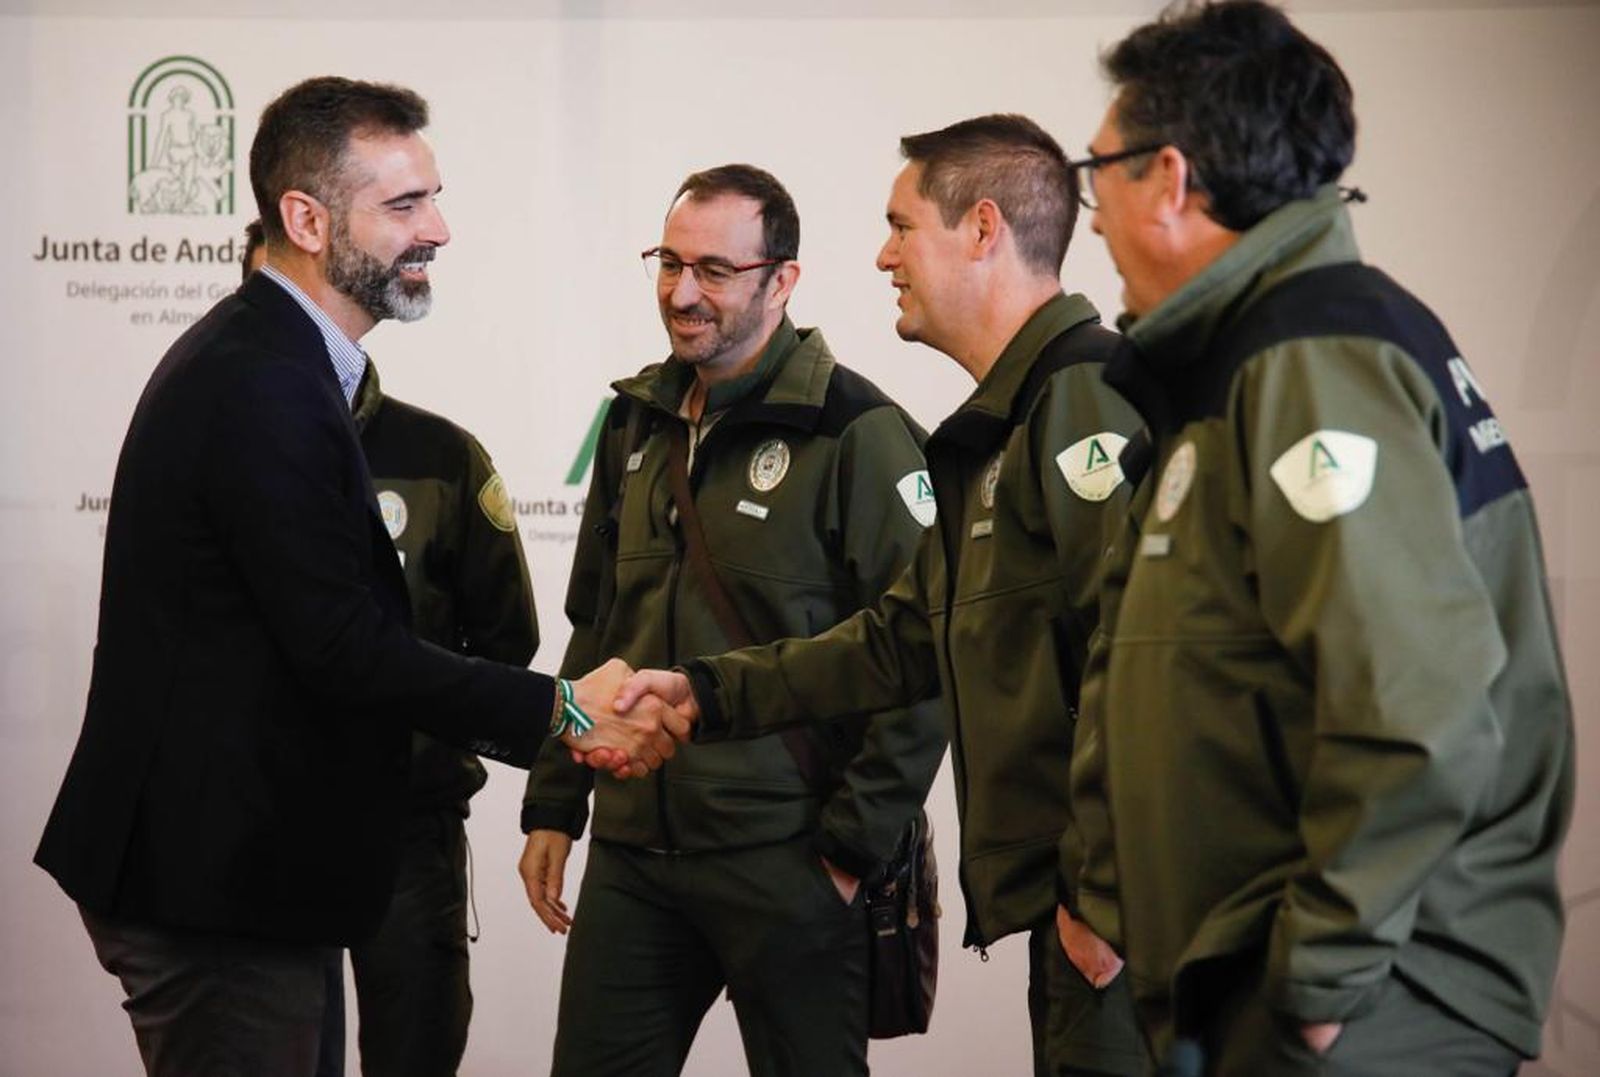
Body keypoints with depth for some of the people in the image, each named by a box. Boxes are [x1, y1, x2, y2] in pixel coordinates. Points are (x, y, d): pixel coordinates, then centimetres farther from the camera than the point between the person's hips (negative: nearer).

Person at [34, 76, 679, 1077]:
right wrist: (559, 709, -14)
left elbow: (331, 626, 14)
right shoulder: (260, 386, -20)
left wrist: (549, 721, 9)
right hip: (215, 885, -10)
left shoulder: (259, 358, 13)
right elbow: (345, 648, -22)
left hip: (211, 866, 10)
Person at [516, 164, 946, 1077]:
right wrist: (554, 807, 15)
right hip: (631, 855, 6)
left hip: (787, 863, -6)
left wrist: (855, 847, -13)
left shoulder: (857, 434, -8)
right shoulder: (636, 425, 13)